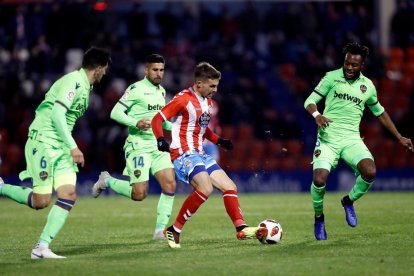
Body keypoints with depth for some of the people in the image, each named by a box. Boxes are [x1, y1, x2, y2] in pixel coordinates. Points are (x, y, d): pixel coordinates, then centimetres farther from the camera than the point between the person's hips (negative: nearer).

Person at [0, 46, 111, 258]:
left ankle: (41, 248, -6)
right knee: (41, 201, -11)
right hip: (43, 143, -9)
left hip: (61, 148, 9)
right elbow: (57, 114, -23)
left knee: (69, 195, -6)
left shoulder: (84, 86, 16)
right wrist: (73, 147, -23)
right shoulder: (74, 82, -14)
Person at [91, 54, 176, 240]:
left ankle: (160, 230, -3)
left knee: (170, 184, -11)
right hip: (138, 146, -7)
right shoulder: (136, 89, -9)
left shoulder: (161, 91, 15)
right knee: (139, 194, -10)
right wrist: (136, 123, -26)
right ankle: (106, 181, 17)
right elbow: (115, 113, -12)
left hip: (158, 145, 7)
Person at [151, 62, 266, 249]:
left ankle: (242, 229, 8)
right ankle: (174, 230, -19)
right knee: (206, 188, -28)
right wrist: (161, 139, -29)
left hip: (200, 155, 9)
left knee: (229, 187, 3)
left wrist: (219, 141, 18)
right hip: (183, 154, -9)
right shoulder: (183, 99, -11)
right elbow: (157, 119, -13)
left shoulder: (208, 102, 16)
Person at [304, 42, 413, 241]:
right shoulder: (332, 77, 1)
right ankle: (319, 218, 8)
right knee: (319, 180, -23)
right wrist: (316, 115, -22)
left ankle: (349, 201, 7)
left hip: (351, 140, 2)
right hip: (328, 139, -2)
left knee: (370, 172, -25)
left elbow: (379, 112, 24)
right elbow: (310, 101, 1)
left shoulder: (367, 86, 10)